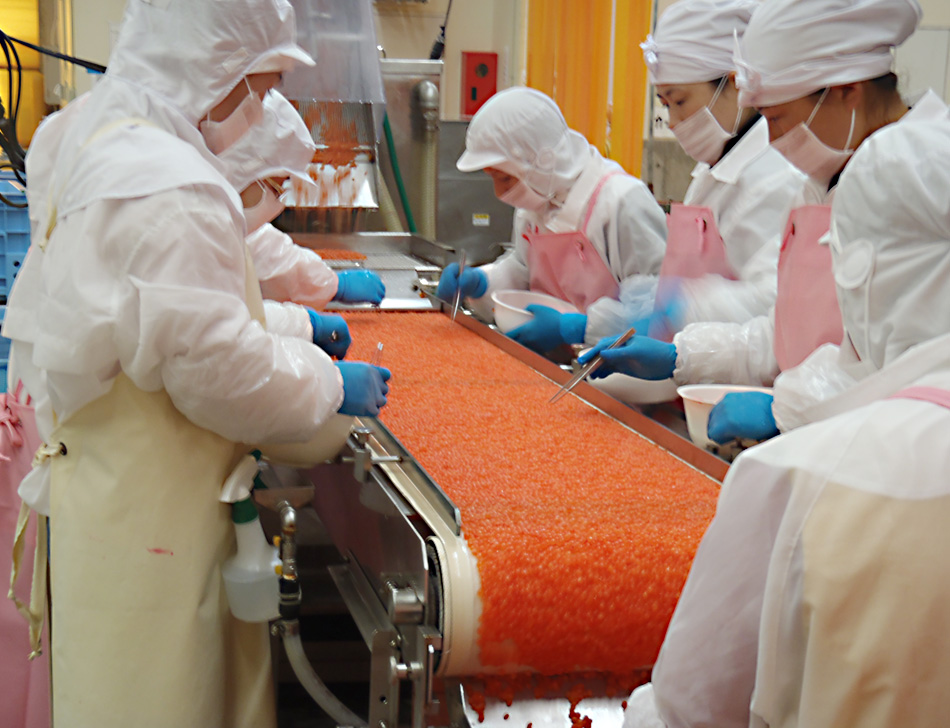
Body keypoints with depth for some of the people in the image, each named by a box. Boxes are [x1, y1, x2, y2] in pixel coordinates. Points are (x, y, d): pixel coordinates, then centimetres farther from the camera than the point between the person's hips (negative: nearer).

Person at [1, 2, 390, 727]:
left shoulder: (90, 138, 8)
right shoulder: (169, 187, -25)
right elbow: (215, 366, -24)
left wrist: (288, 323, 18)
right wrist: (329, 383, -9)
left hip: (100, 472, 10)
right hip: (150, 513, -10)